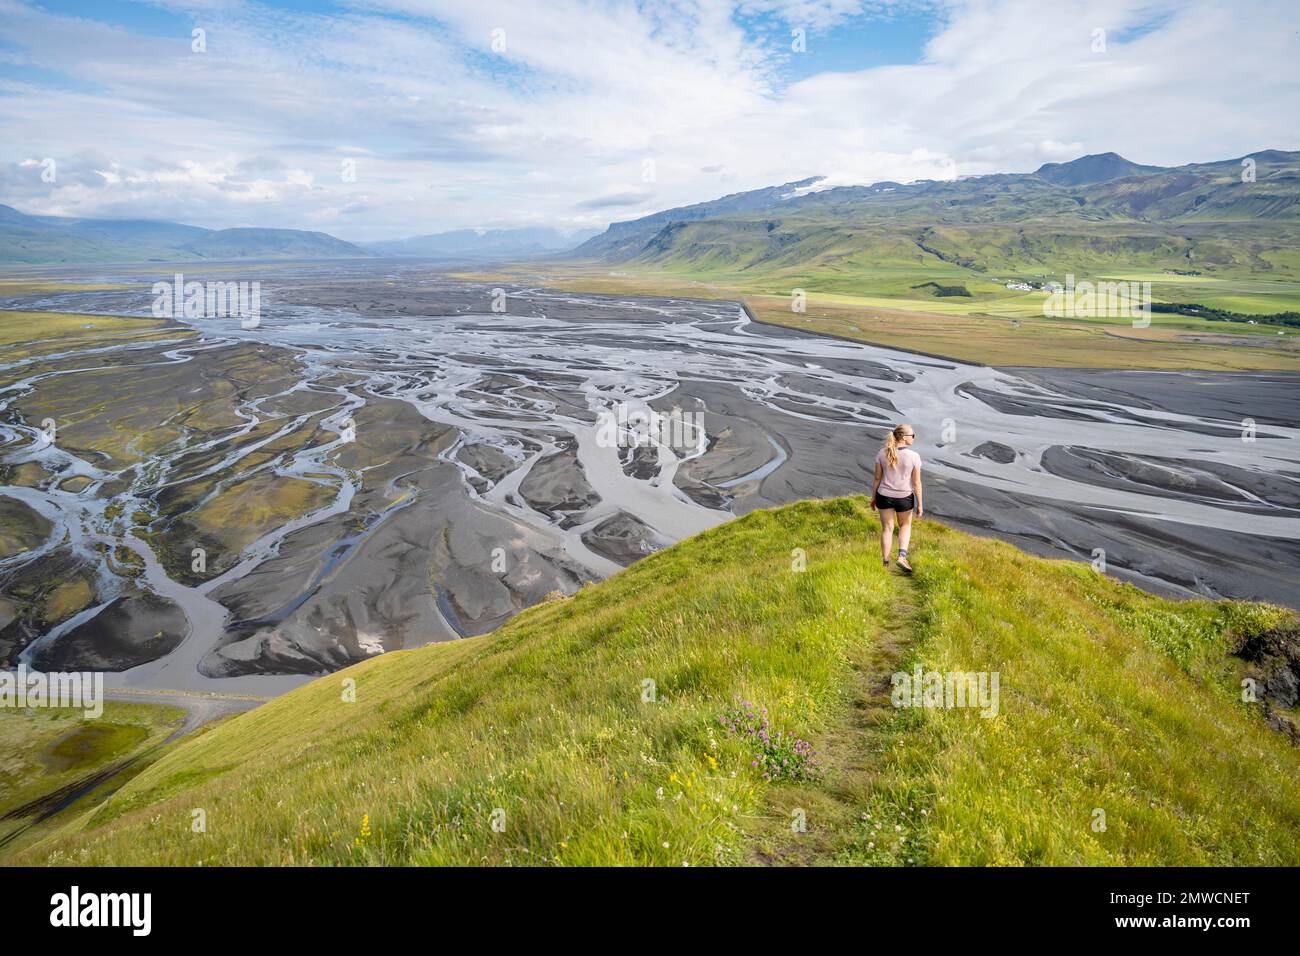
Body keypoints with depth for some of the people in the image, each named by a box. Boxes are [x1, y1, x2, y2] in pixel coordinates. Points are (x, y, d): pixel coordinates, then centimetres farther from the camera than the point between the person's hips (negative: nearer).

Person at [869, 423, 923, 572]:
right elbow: (916, 483, -9)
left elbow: (877, 478, -2)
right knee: (905, 525, 24)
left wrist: (873, 498, 10)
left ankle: (886, 564, 19)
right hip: (904, 498, -1)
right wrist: (919, 505, 0)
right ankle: (902, 556, 9)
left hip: (884, 496, 2)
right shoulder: (914, 457, -15)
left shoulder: (882, 453, -9)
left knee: (887, 529, 15)